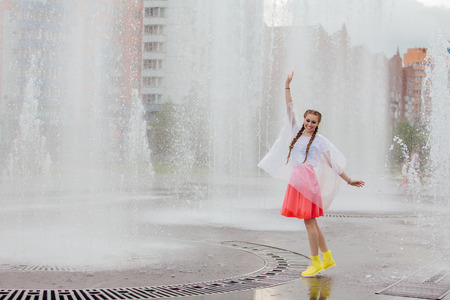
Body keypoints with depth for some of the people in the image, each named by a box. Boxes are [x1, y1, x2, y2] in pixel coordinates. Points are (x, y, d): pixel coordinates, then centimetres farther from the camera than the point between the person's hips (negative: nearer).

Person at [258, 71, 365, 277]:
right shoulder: (297, 131, 12)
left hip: (309, 180, -6)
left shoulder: (320, 140, -2)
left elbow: (333, 163, 1)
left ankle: (316, 262, -1)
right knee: (311, 221, 10)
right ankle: (327, 258, 19)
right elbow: (290, 109, 12)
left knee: (309, 220, -7)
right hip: (296, 179, 6)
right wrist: (287, 86, 8)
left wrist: (349, 180, 0)